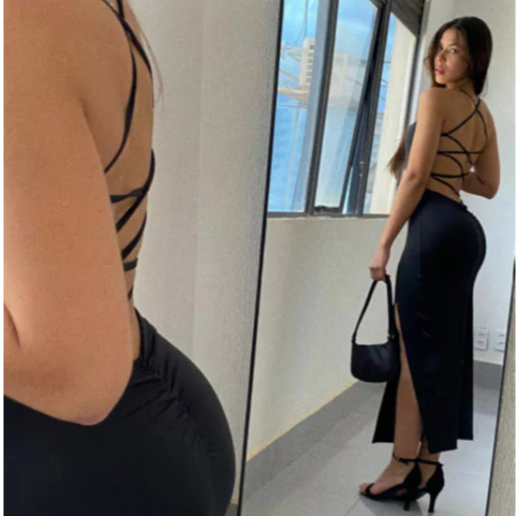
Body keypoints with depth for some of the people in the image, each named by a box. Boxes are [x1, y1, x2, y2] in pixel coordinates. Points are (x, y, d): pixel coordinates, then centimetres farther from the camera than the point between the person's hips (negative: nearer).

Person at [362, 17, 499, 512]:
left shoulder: (434, 98, -4)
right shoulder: (484, 113, 20)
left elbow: (416, 177, -12)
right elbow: (489, 185, 22)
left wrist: (384, 243, -10)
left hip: (434, 227, -9)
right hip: (466, 230, 9)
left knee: (414, 349, -4)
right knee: (444, 351, 10)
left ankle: (403, 468, 4)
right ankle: (427, 465, 19)